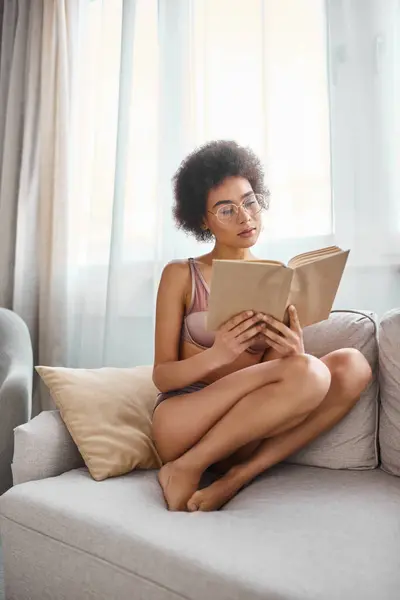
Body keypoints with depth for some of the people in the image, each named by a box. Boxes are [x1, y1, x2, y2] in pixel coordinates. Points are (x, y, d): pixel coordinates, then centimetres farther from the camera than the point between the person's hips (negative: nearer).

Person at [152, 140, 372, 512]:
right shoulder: (180, 275, 1)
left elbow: (284, 377, 5)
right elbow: (161, 375, -4)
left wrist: (296, 355, -19)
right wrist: (215, 356, -24)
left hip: (244, 434, 4)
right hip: (183, 425, -4)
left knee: (351, 365, -18)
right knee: (308, 374, -27)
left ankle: (239, 476, -19)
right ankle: (187, 468, -16)